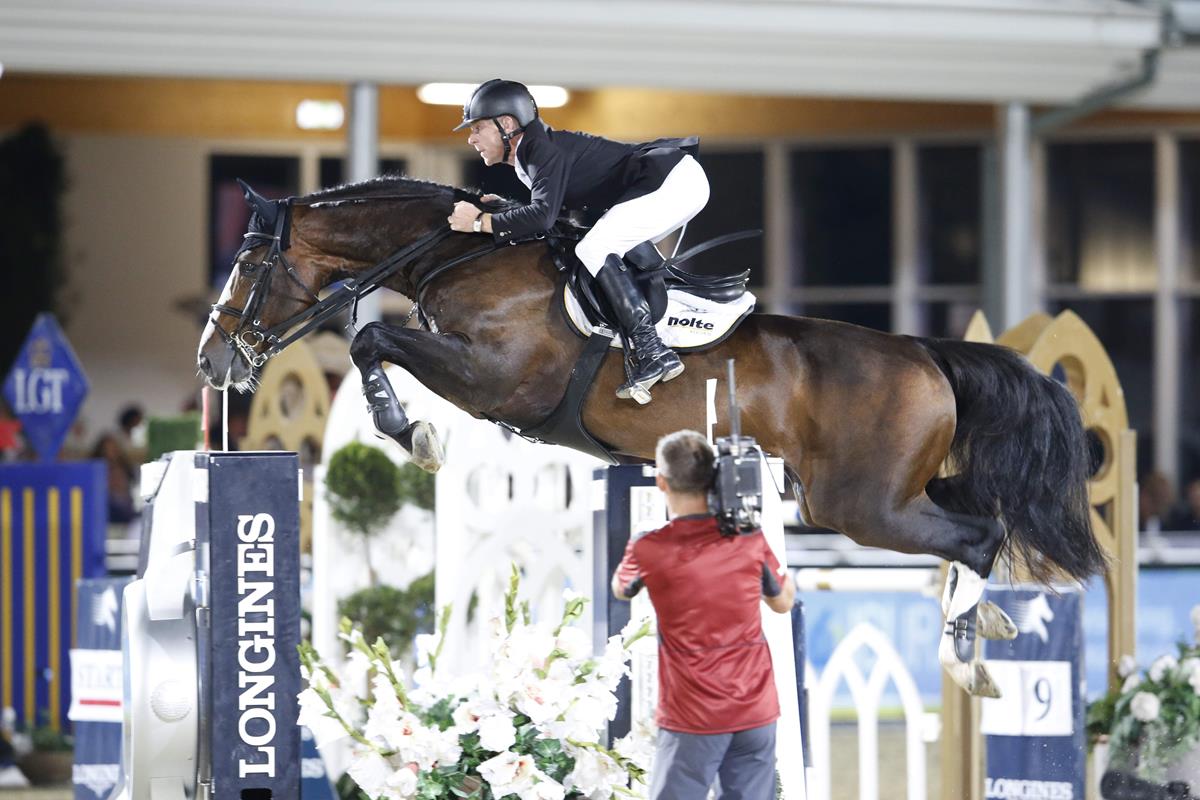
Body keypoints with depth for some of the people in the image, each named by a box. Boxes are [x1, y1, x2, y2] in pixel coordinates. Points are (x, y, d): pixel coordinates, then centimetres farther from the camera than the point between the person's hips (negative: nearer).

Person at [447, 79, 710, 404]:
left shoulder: (544, 149, -16)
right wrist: (502, 207, 9)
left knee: (594, 250, -17)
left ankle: (653, 352, -22)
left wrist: (481, 221, -20)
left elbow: (543, 216, -27)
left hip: (677, 181, -11)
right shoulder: (525, 160, 15)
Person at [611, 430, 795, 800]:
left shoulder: (649, 550, -9)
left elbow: (620, 589, 15)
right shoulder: (749, 539, -2)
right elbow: (783, 602, 14)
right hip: (756, 712, 3)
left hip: (693, 718, -3)